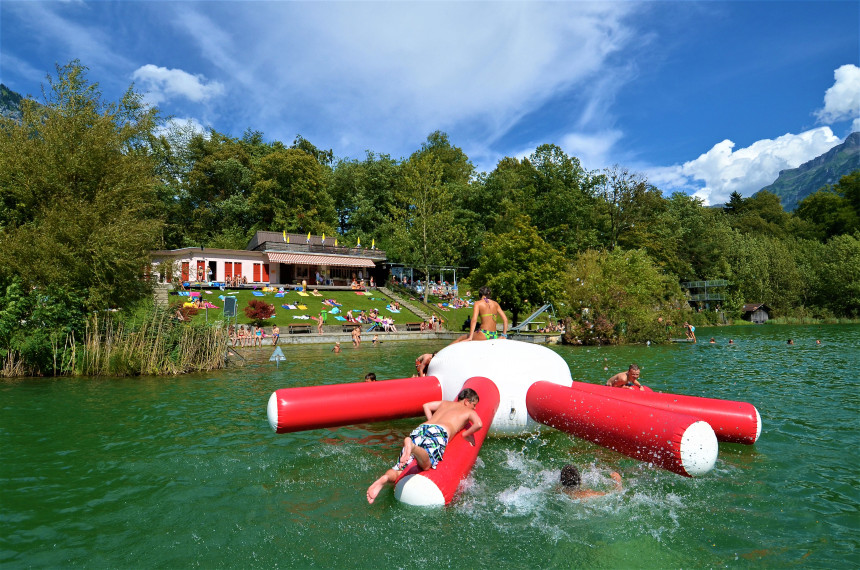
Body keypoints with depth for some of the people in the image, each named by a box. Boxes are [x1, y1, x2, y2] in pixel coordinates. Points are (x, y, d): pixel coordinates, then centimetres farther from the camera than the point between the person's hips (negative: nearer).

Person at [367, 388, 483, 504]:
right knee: (426, 464, -32)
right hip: (439, 430, -5)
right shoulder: (469, 411, 24)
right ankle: (412, 446, -59)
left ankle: (385, 478, -33)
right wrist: (466, 434, 21)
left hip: (420, 428, 5)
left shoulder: (445, 403, 39)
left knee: (398, 471, -1)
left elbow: (426, 405, 47)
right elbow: (478, 424, 5)